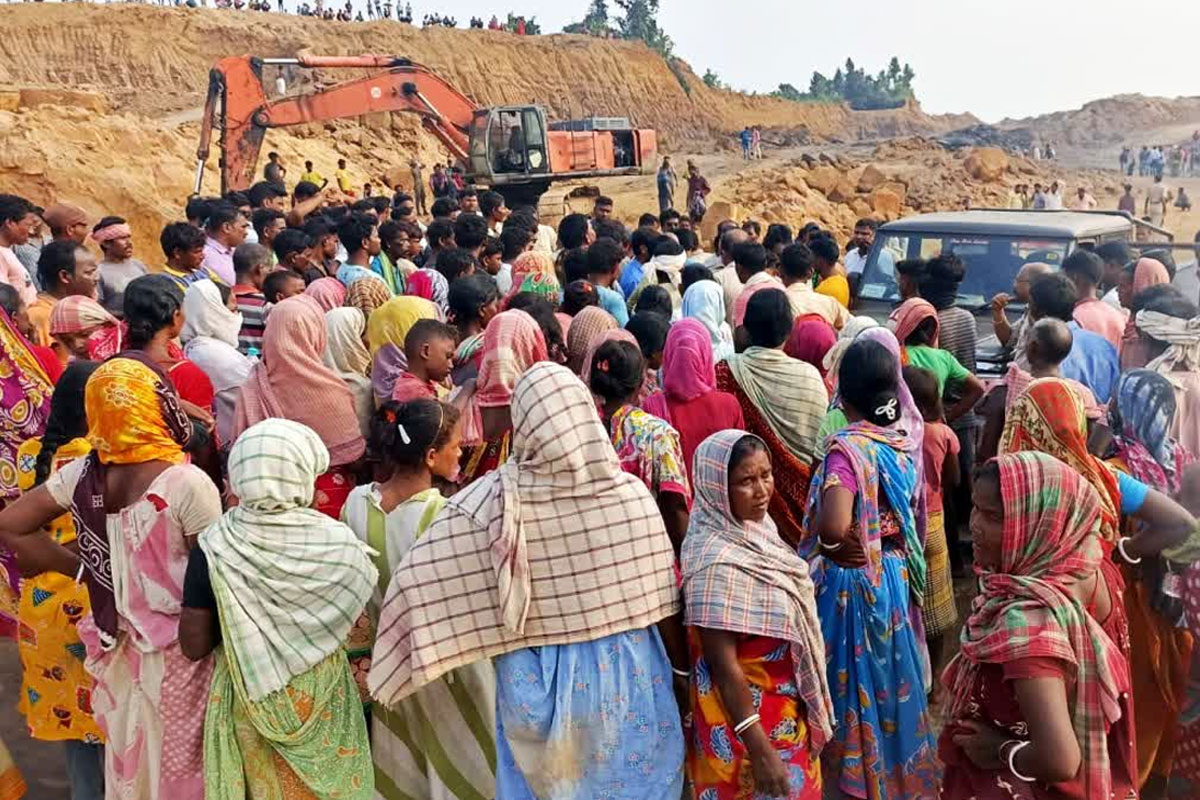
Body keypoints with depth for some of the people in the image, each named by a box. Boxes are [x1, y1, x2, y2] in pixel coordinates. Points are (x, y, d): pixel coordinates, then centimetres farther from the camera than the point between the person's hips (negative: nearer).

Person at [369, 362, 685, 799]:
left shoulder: (492, 502, -18)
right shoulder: (630, 493, -15)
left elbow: (417, 577, -12)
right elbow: (662, 603, -7)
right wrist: (687, 674, 8)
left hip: (539, 685, 0)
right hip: (629, 676, 1)